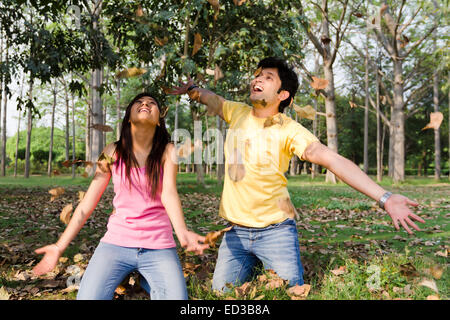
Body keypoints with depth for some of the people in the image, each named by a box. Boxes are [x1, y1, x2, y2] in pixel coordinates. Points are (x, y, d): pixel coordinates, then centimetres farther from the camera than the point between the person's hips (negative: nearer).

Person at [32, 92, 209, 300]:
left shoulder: (167, 152, -1)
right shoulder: (113, 152, 2)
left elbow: (169, 193, -15)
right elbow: (88, 203, 3)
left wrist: (182, 233, -33)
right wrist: (59, 246, 0)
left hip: (159, 246, 0)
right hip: (116, 242, 1)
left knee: (176, 296, -12)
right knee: (88, 296, -14)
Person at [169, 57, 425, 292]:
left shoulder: (289, 130, -12)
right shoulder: (238, 113, 2)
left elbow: (334, 160, -23)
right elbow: (210, 98, 23)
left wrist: (384, 197, -31)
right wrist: (192, 88, 2)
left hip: (276, 231, -4)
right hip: (236, 232, 4)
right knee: (221, 294, 9)